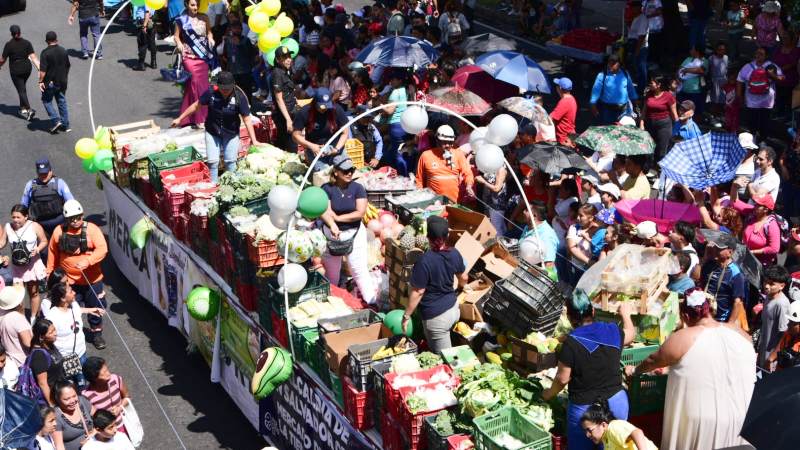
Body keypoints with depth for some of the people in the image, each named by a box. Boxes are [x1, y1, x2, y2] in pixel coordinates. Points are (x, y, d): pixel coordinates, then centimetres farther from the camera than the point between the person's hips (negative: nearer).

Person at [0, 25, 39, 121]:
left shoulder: (9, 45, -13)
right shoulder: (27, 43, -5)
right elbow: (33, 57, -11)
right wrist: (40, 69, -13)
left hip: (15, 70, -4)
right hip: (27, 68, 4)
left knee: (21, 90, 0)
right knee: (22, 87, 23)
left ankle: (29, 109, -15)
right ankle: (23, 108, 29)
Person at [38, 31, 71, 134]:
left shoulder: (45, 52, -16)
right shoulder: (63, 51, 2)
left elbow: (43, 70, -20)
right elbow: (67, 66, 14)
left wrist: (41, 81, -13)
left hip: (50, 82, -5)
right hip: (62, 82, 5)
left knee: (47, 101, 11)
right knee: (62, 102, 13)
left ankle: (55, 120, -2)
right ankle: (65, 125, 14)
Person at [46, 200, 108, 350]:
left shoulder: (92, 229, -11)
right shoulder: (59, 232, -4)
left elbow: (102, 249, -21)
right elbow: (53, 254, 8)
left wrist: (87, 261, -35)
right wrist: (50, 273, 15)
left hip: (92, 280, 0)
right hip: (69, 281, 0)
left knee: (95, 308, 15)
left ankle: (96, 334, 35)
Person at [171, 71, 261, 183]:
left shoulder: (239, 97, -21)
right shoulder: (211, 93, -18)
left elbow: (247, 119, -18)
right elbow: (196, 106, -3)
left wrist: (254, 140, -22)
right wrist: (180, 119, 2)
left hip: (231, 134, -1)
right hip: (212, 132, 1)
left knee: (230, 161, 7)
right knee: (213, 161, 0)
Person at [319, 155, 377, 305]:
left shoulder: (358, 188, -9)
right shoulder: (327, 188, -11)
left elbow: (360, 213, -16)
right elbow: (325, 212, -23)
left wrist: (338, 217, -16)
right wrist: (332, 225, -42)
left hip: (354, 233, -1)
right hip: (332, 234, 1)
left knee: (360, 269, -4)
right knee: (331, 271, 16)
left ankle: (372, 301, -1)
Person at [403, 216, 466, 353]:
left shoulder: (424, 261, -25)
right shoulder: (454, 253, -6)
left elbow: (418, 292, -20)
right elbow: (463, 278, 10)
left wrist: (406, 316, -9)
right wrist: (462, 286, 34)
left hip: (436, 316, -6)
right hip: (453, 308, 6)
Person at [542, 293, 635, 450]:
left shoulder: (571, 343, -17)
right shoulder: (613, 331, -4)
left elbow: (562, 379, -10)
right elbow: (630, 334, 20)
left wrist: (549, 394, 10)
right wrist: (625, 314, 39)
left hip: (584, 407, -4)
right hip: (617, 402, 4)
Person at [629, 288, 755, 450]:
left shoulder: (683, 339, -12)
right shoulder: (741, 334, 1)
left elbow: (653, 361, 3)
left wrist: (635, 371, 22)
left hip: (701, 424, -4)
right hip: (739, 421, 4)